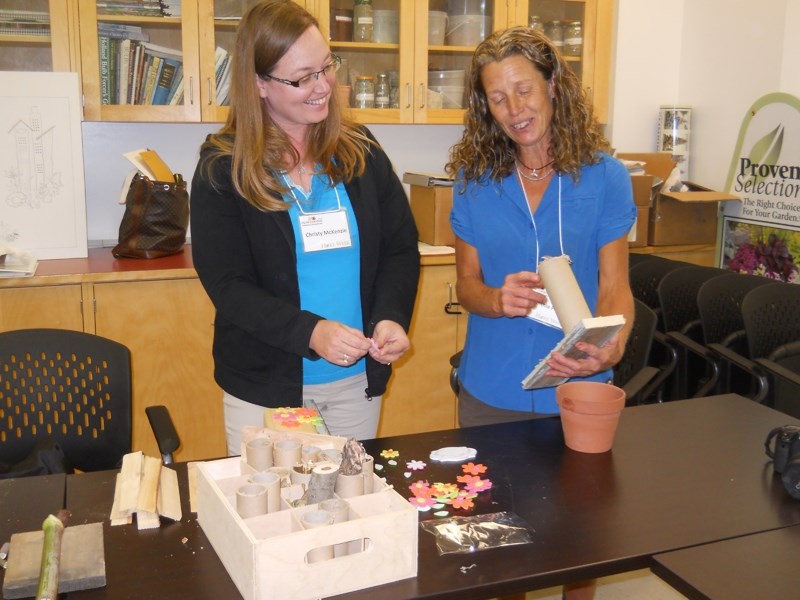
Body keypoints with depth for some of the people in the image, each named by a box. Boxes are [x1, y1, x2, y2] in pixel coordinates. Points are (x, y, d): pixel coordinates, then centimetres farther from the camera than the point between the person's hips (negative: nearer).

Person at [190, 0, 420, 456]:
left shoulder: (360, 151, 1)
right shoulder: (223, 167, -8)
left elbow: (401, 249, 2)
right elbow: (228, 283, -13)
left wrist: (391, 317, -17)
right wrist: (309, 332, -27)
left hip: (358, 381, 3)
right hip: (265, 387, -3)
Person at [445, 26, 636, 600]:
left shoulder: (603, 176, -6)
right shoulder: (474, 179, -1)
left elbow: (615, 286, -7)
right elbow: (467, 283, 1)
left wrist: (611, 346, -28)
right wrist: (497, 299, -22)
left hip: (576, 388, -1)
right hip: (490, 393, 1)